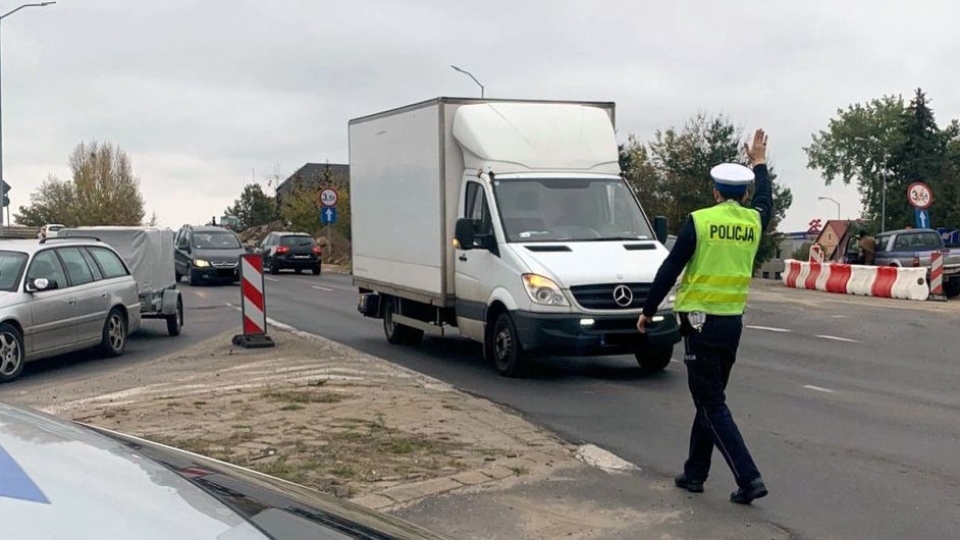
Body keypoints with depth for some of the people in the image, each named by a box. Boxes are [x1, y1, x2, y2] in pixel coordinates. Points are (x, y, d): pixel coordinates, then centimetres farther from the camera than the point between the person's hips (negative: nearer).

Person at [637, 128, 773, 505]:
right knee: (709, 399, 17)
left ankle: (748, 478, -12)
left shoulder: (699, 221, -10)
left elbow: (669, 270, -8)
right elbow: (765, 201, 30)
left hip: (701, 322, -5)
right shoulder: (753, 222, 5)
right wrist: (759, 163, 43)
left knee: (712, 405, -3)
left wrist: (648, 311, 2)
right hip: (733, 322, 5)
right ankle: (695, 473, 24)